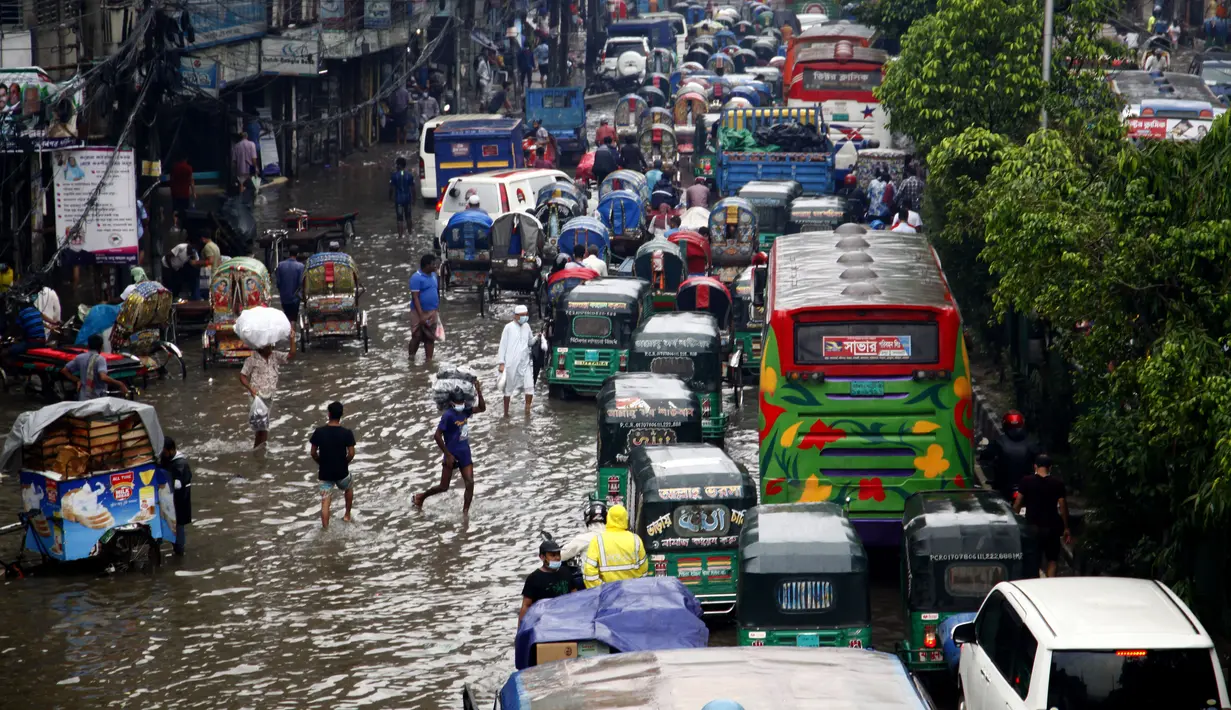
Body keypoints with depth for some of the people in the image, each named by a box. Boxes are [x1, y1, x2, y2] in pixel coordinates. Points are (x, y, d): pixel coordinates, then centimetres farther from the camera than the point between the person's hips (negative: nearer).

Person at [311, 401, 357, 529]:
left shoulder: (319, 432, -9)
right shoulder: (347, 433, -14)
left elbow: (313, 453, -3)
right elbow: (351, 454, -14)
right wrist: (344, 463, 6)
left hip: (325, 472, 0)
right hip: (341, 471, 0)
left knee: (325, 502, 4)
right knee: (349, 489, 32)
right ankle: (347, 515, 39)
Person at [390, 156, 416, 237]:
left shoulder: (394, 175, -9)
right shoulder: (409, 175, -3)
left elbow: (391, 188, -8)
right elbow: (412, 188, -2)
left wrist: (390, 197, 8)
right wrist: (413, 199, 8)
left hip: (398, 199, -3)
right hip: (407, 199, 3)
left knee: (400, 218, 2)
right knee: (408, 217, 20)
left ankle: (400, 235, 2)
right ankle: (409, 232, 32)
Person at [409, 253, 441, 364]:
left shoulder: (433, 275, 8)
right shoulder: (416, 278, -16)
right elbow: (415, 298, -18)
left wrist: (436, 310, 18)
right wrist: (421, 315, -23)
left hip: (431, 312, 7)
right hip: (419, 312, -7)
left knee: (430, 337, 7)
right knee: (417, 336, -3)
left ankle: (429, 360, 13)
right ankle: (410, 358, 13)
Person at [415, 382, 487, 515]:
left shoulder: (464, 412, 2)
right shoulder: (448, 415, -19)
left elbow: (482, 408, 12)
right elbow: (437, 436, -19)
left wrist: (479, 393, -5)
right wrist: (448, 455, -17)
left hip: (465, 454, 6)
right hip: (452, 455, -6)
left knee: (470, 483, -7)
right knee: (444, 487, 6)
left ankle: (465, 512, -1)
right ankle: (420, 497, 30)